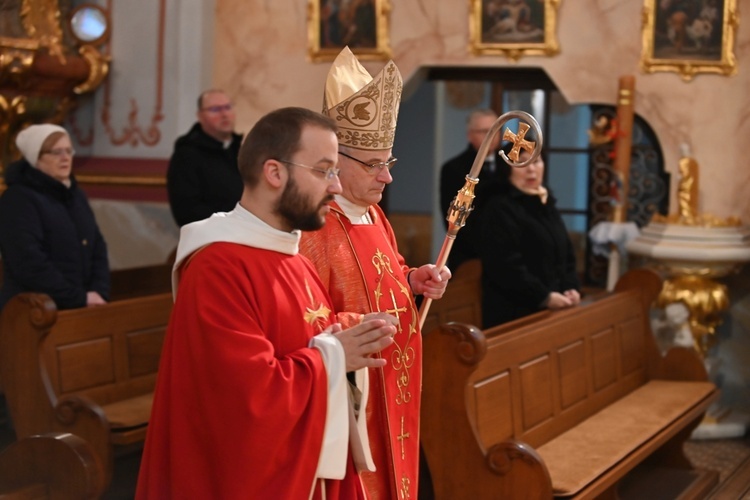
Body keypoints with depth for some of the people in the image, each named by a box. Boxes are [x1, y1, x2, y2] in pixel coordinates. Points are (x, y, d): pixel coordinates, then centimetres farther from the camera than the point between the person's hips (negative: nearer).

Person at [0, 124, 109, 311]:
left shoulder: (75, 195, 15)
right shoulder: (17, 199, -11)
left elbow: (97, 248, 13)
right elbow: (29, 264, -20)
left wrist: (99, 292, -5)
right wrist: (79, 298, -19)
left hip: (78, 309, 7)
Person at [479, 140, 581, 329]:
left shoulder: (547, 206, 16)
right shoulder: (499, 209, -10)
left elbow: (567, 255, 18)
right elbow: (506, 266, -19)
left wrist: (572, 288, 0)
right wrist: (544, 297, -20)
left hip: (552, 309, 8)